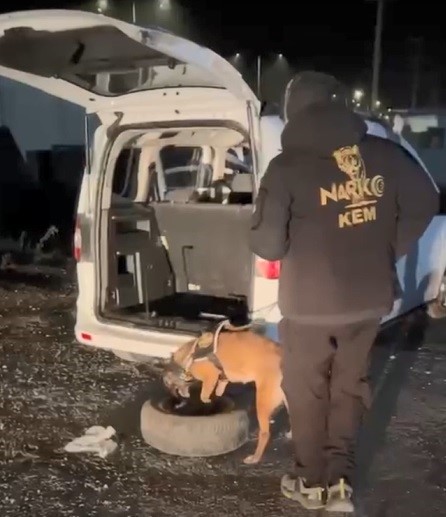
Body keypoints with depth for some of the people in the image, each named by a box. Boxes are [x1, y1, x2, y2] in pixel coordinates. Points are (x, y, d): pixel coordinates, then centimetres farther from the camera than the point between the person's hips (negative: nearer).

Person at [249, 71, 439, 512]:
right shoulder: (384, 154, -1)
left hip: (310, 304, -4)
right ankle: (340, 480, 24)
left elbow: (267, 244, -14)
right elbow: (424, 204, 7)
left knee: (307, 392, 15)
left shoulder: (288, 166, -14)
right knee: (349, 387, 20)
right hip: (369, 298, 4)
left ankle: (313, 482, 28)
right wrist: (386, 254, 14)